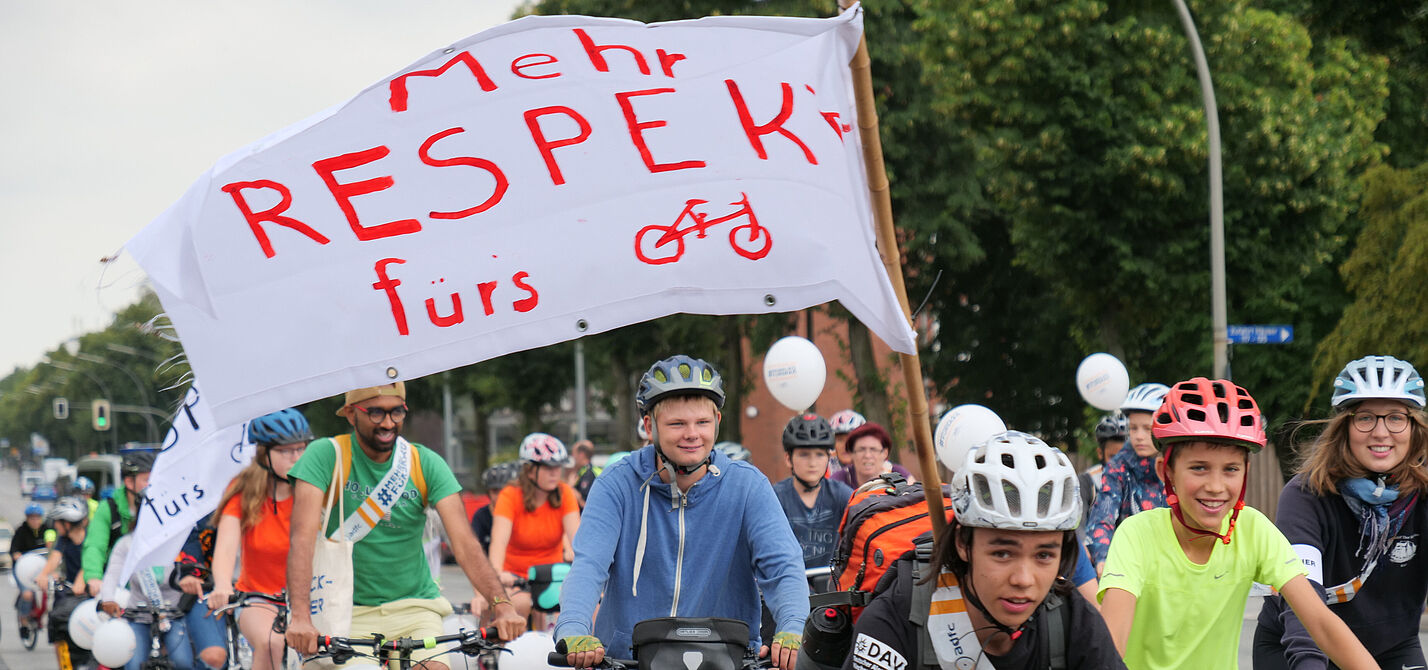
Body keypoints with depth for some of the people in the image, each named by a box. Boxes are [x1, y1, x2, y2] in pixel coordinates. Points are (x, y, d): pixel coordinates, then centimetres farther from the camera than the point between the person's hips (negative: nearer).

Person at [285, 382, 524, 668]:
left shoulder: (427, 464, -2)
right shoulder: (326, 456, -9)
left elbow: (464, 543, -11)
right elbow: (303, 538, -20)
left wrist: (501, 605, -27)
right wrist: (301, 617, -35)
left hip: (414, 607, 2)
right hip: (349, 611, -2)